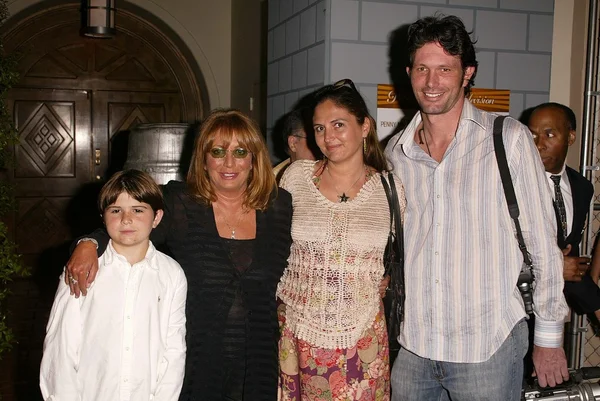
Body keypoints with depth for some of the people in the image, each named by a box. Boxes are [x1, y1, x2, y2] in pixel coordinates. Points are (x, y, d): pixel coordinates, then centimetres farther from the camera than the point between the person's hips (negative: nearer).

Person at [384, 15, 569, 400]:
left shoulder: (509, 139, -7)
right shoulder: (396, 151, 4)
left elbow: (542, 242, -4)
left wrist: (549, 335, -1)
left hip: (488, 346, -3)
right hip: (411, 344, 4)